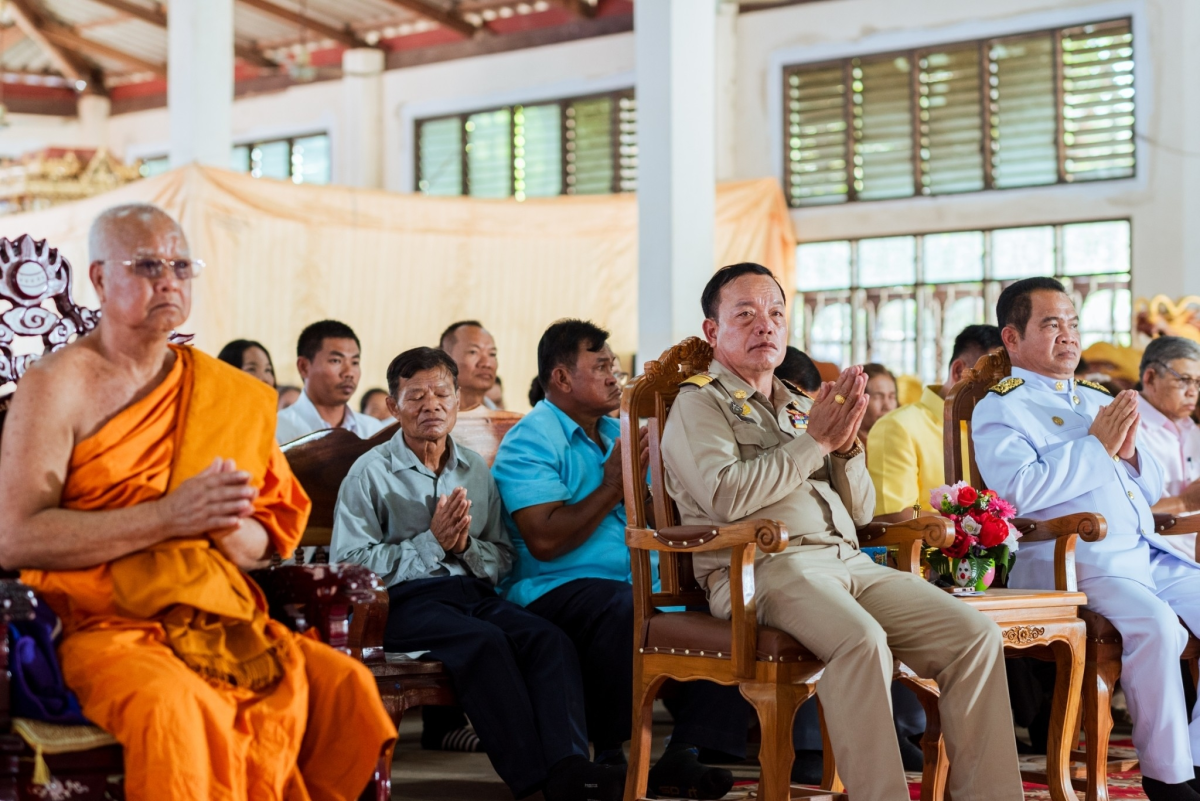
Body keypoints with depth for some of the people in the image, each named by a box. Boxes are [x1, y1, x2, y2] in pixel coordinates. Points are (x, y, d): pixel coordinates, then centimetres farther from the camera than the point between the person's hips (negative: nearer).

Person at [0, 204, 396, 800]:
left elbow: (265, 547, 13)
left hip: (218, 619, 5)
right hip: (101, 625, -5)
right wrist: (168, 515, -19)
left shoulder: (223, 393, 13)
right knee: (177, 708, -34)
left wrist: (227, 527, -12)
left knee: (345, 685, -17)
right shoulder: (57, 385, -2)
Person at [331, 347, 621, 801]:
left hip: (473, 591, 5)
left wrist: (466, 546, -6)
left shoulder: (476, 470, 20)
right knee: (485, 640, -34)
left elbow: (503, 557, 17)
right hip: (404, 599, -5)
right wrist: (432, 542, -10)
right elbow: (348, 563, -7)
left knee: (549, 639, -25)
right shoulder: (371, 471, 4)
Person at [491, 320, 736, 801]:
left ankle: (684, 756, -19)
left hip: (634, 584, 8)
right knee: (621, 608, -38)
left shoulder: (616, 433, 23)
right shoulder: (531, 441, -4)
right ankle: (610, 756, -20)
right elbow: (545, 541, -17)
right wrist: (612, 487, -11)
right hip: (555, 591, -7)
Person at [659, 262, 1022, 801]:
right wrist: (814, 441, -5)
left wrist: (847, 443, 2)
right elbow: (726, 496, -12)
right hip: (762, 567, -7)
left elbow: (861, 509, 22)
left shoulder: (802, 407, 26)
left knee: (976, 635, -14)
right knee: (863, 640, -37)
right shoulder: (700, 403, 7)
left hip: (847, 560, 7)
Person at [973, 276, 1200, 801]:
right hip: (1074, 560, -8)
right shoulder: (1001, 408, 2)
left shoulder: (1100, 400, 25)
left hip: (1149, 554, 8)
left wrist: (1129, 452, 2)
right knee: (1155, 624, -31)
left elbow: (1151, 489, 25)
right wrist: (1096, 446, -10)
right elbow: (1018, 490, -17)